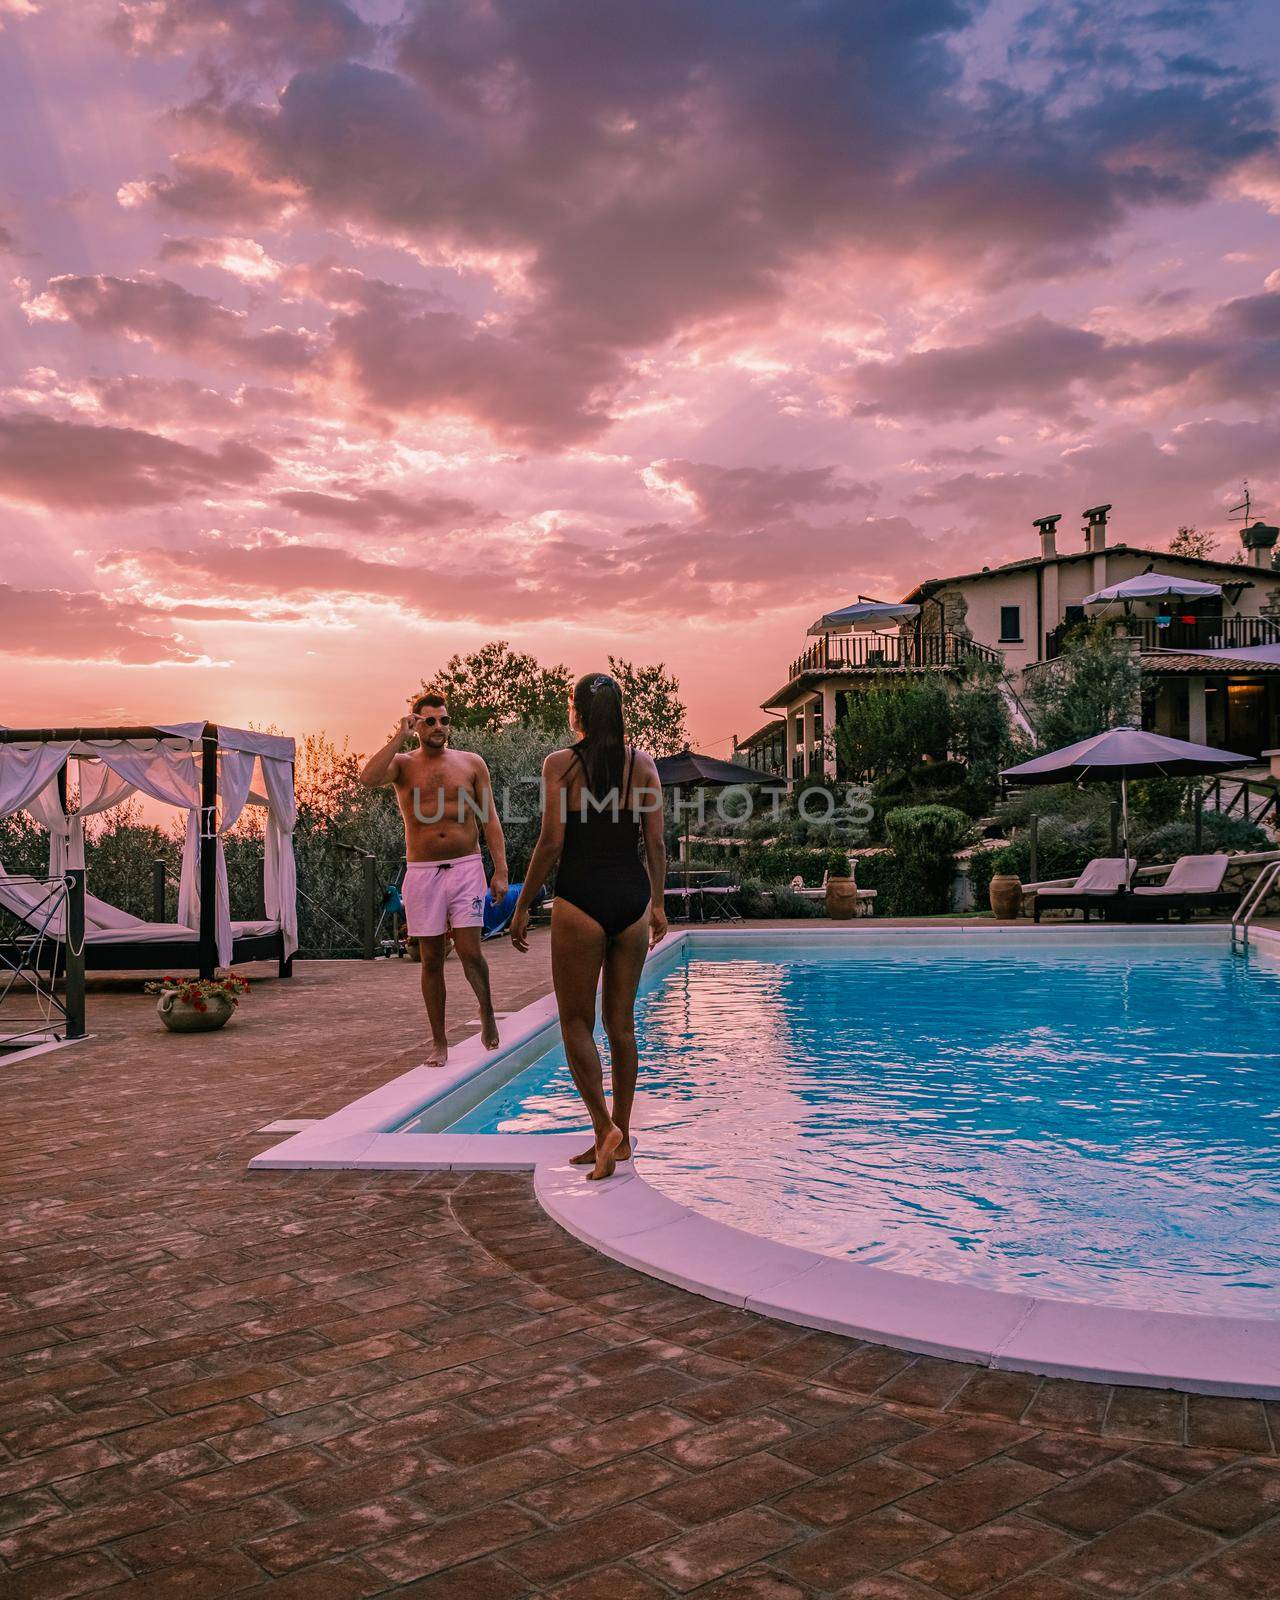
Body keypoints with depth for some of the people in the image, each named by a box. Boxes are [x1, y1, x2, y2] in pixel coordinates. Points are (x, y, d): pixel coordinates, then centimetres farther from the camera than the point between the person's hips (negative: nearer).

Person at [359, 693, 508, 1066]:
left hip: (466, 867, 0)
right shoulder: (403, 763, 5)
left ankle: (487, 1010, 20)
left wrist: (500, 871, -1)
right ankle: (439, 1043, 15)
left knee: (469, 951, -10)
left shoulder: (471, 763, 7)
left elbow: (491, 819, 6)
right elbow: (368, 778, -18)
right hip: (422, 872, 1)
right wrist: (399, 736, -14)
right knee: (431, 959, 5)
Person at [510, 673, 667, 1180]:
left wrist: (523, 907, -1)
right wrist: (657, 902, 16)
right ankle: (619, 1135, 20)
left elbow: (552, 843, -10)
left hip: (581, 897, -4)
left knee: (576, 1021, 7)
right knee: (621, 1021, 13)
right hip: (632, 896, 4)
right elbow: (656, 843, 4)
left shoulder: (561, 763, -5)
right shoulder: (642, 763, 5)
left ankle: (605, 1127, -7)